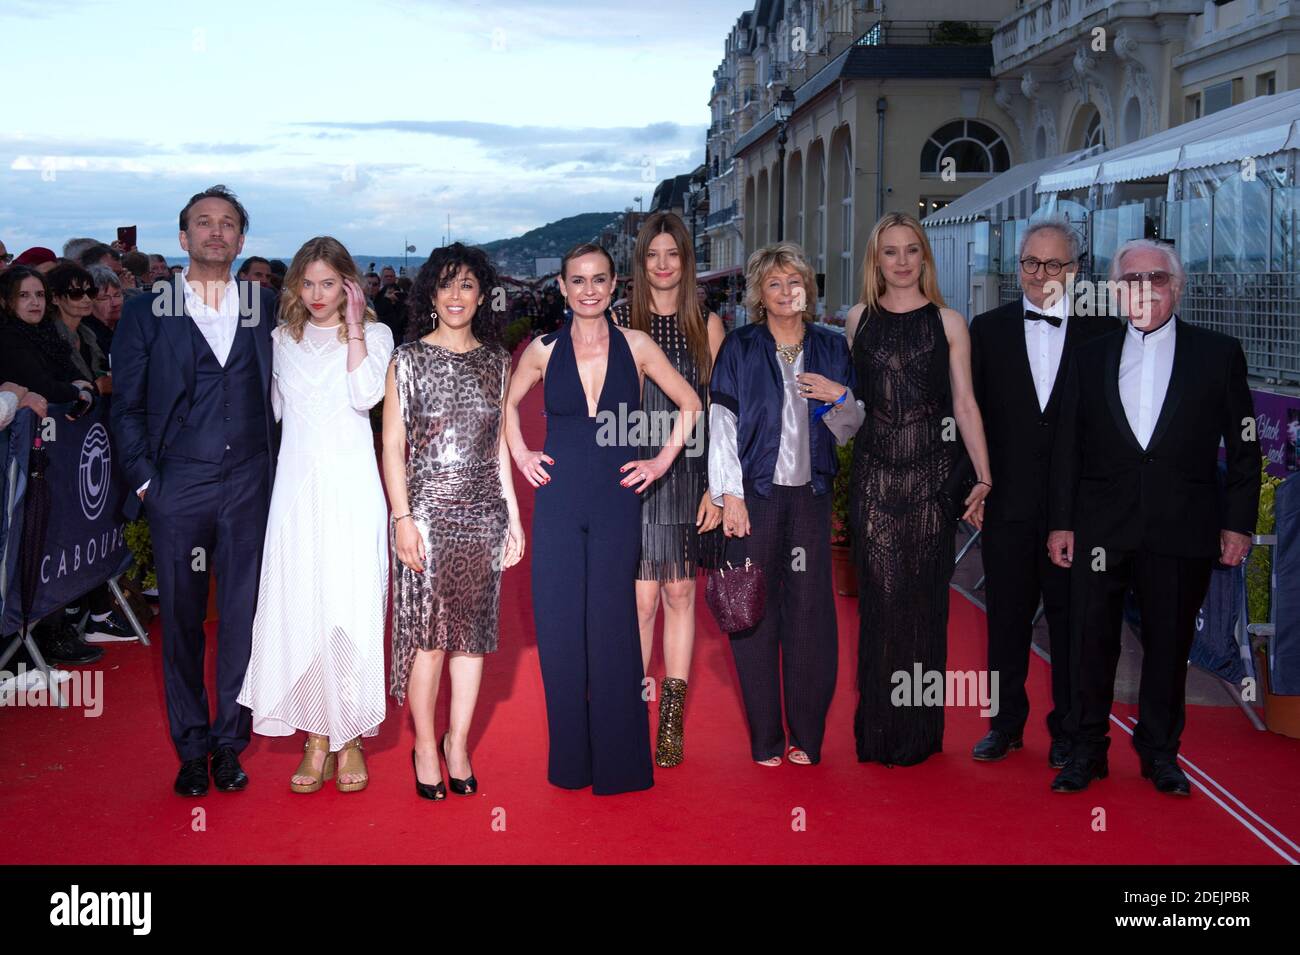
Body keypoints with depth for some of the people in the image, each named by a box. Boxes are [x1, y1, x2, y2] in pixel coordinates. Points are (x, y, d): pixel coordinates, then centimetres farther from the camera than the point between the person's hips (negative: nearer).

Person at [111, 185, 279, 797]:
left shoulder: (267, 307, 7)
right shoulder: (146, 313, 4)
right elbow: (127, 407, 5)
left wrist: (278, 469, 2)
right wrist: (144, 480, -1)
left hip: (249, 484, 1)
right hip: (177, 487, 0)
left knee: (243, 614, 4)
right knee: (181, 618, 6)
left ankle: (230, 741, 18)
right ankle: (190, 747, 19)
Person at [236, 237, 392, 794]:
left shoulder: (374, 335, 4)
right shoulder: (283, 339, 14)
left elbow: (365, 397, -12)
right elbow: (276, 408, 16)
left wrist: (354, 330, -10)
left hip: (351, 485, -3)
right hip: (297, 484, 3)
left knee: (350, 604, -4)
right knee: (300, 604, 1)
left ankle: (350, 738, 6)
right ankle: (317, 740, 8)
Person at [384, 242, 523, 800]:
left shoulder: (495, 361, 9)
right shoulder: (408, 359, 0)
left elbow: (500, 445, 13)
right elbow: (392, 446, -2)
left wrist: (513, 517, 9)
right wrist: (402, 518, -10)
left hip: (483, 513, 3)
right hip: (426, 509, -3)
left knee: (473, 629, 7)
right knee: (428, 631, 0)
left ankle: (458, 743, 20)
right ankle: (425, 745, 16)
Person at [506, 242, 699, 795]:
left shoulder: (635, 346, 1)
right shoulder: (544, 351, 4)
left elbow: (690, 405, 10)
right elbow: (509, 402, 21)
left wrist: (662, 460, 3)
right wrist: (520, 454, 9)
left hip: (616, 500, -1)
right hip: (558, 501, 1)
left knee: (612, 625, 1)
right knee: (559, 625, 2)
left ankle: (618, 761, 13)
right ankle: (570, 759, 16)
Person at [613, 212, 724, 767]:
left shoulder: (707, 325, 6)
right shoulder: (619, 322, 2)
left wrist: (717, 487, -2)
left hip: (690, 476, 2)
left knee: (680, 596, 8)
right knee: (642, 600, -3)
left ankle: (672, 719, 18)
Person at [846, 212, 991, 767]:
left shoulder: (948, 322, 5)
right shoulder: (858, 319, 9)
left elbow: (965, 403, 2)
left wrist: (984, 477, -4)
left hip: (931, 472, -1)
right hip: (874, 472, 1)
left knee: (924, 599, 3)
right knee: (880, 597, 1)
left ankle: (919, 732, 15)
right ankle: (878, 731, 13)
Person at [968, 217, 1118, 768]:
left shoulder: (1102, 332, 1)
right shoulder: (988, 329, 5)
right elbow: (971, 414, 5)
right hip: (1008, 503, 1)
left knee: (1071, 618, 9)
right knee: (1007, 616, 11)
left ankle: (1068, 729, 23)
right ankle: (1006, 722, 26)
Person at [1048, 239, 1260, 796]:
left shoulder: (1219, 354, 5)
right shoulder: (1090, 358, 9)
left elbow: (1243, 446, 4)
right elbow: (1067, 448, 8)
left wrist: (1238, 522, -2)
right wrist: (1060, 521, 3)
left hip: (1182, 530, -1)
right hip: (1100, 529, 1)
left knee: (1169, 643, 8)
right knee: (1091, 640, 4)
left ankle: (1160, 753, 24)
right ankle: (1087, 750, 18)